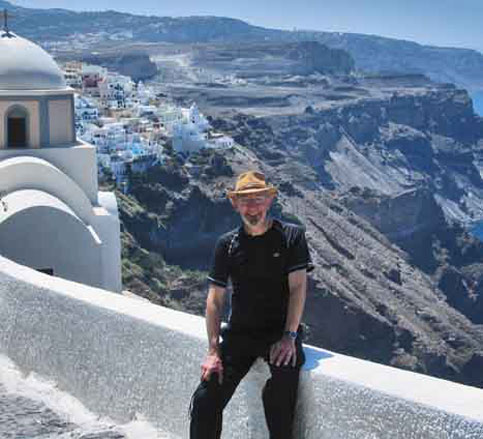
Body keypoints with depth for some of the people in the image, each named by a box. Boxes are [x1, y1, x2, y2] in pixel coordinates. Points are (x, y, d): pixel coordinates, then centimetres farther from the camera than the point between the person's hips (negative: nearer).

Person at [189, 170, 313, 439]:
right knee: (205, 401, -11)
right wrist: (214, 351, -6)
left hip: (281, 332, -3)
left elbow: (298, 288, -8)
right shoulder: (228, 244, 7)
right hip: (240, 334, 3)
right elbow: (215, 299, 4)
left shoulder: (291, 236, 0)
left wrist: (289, 336, -20)